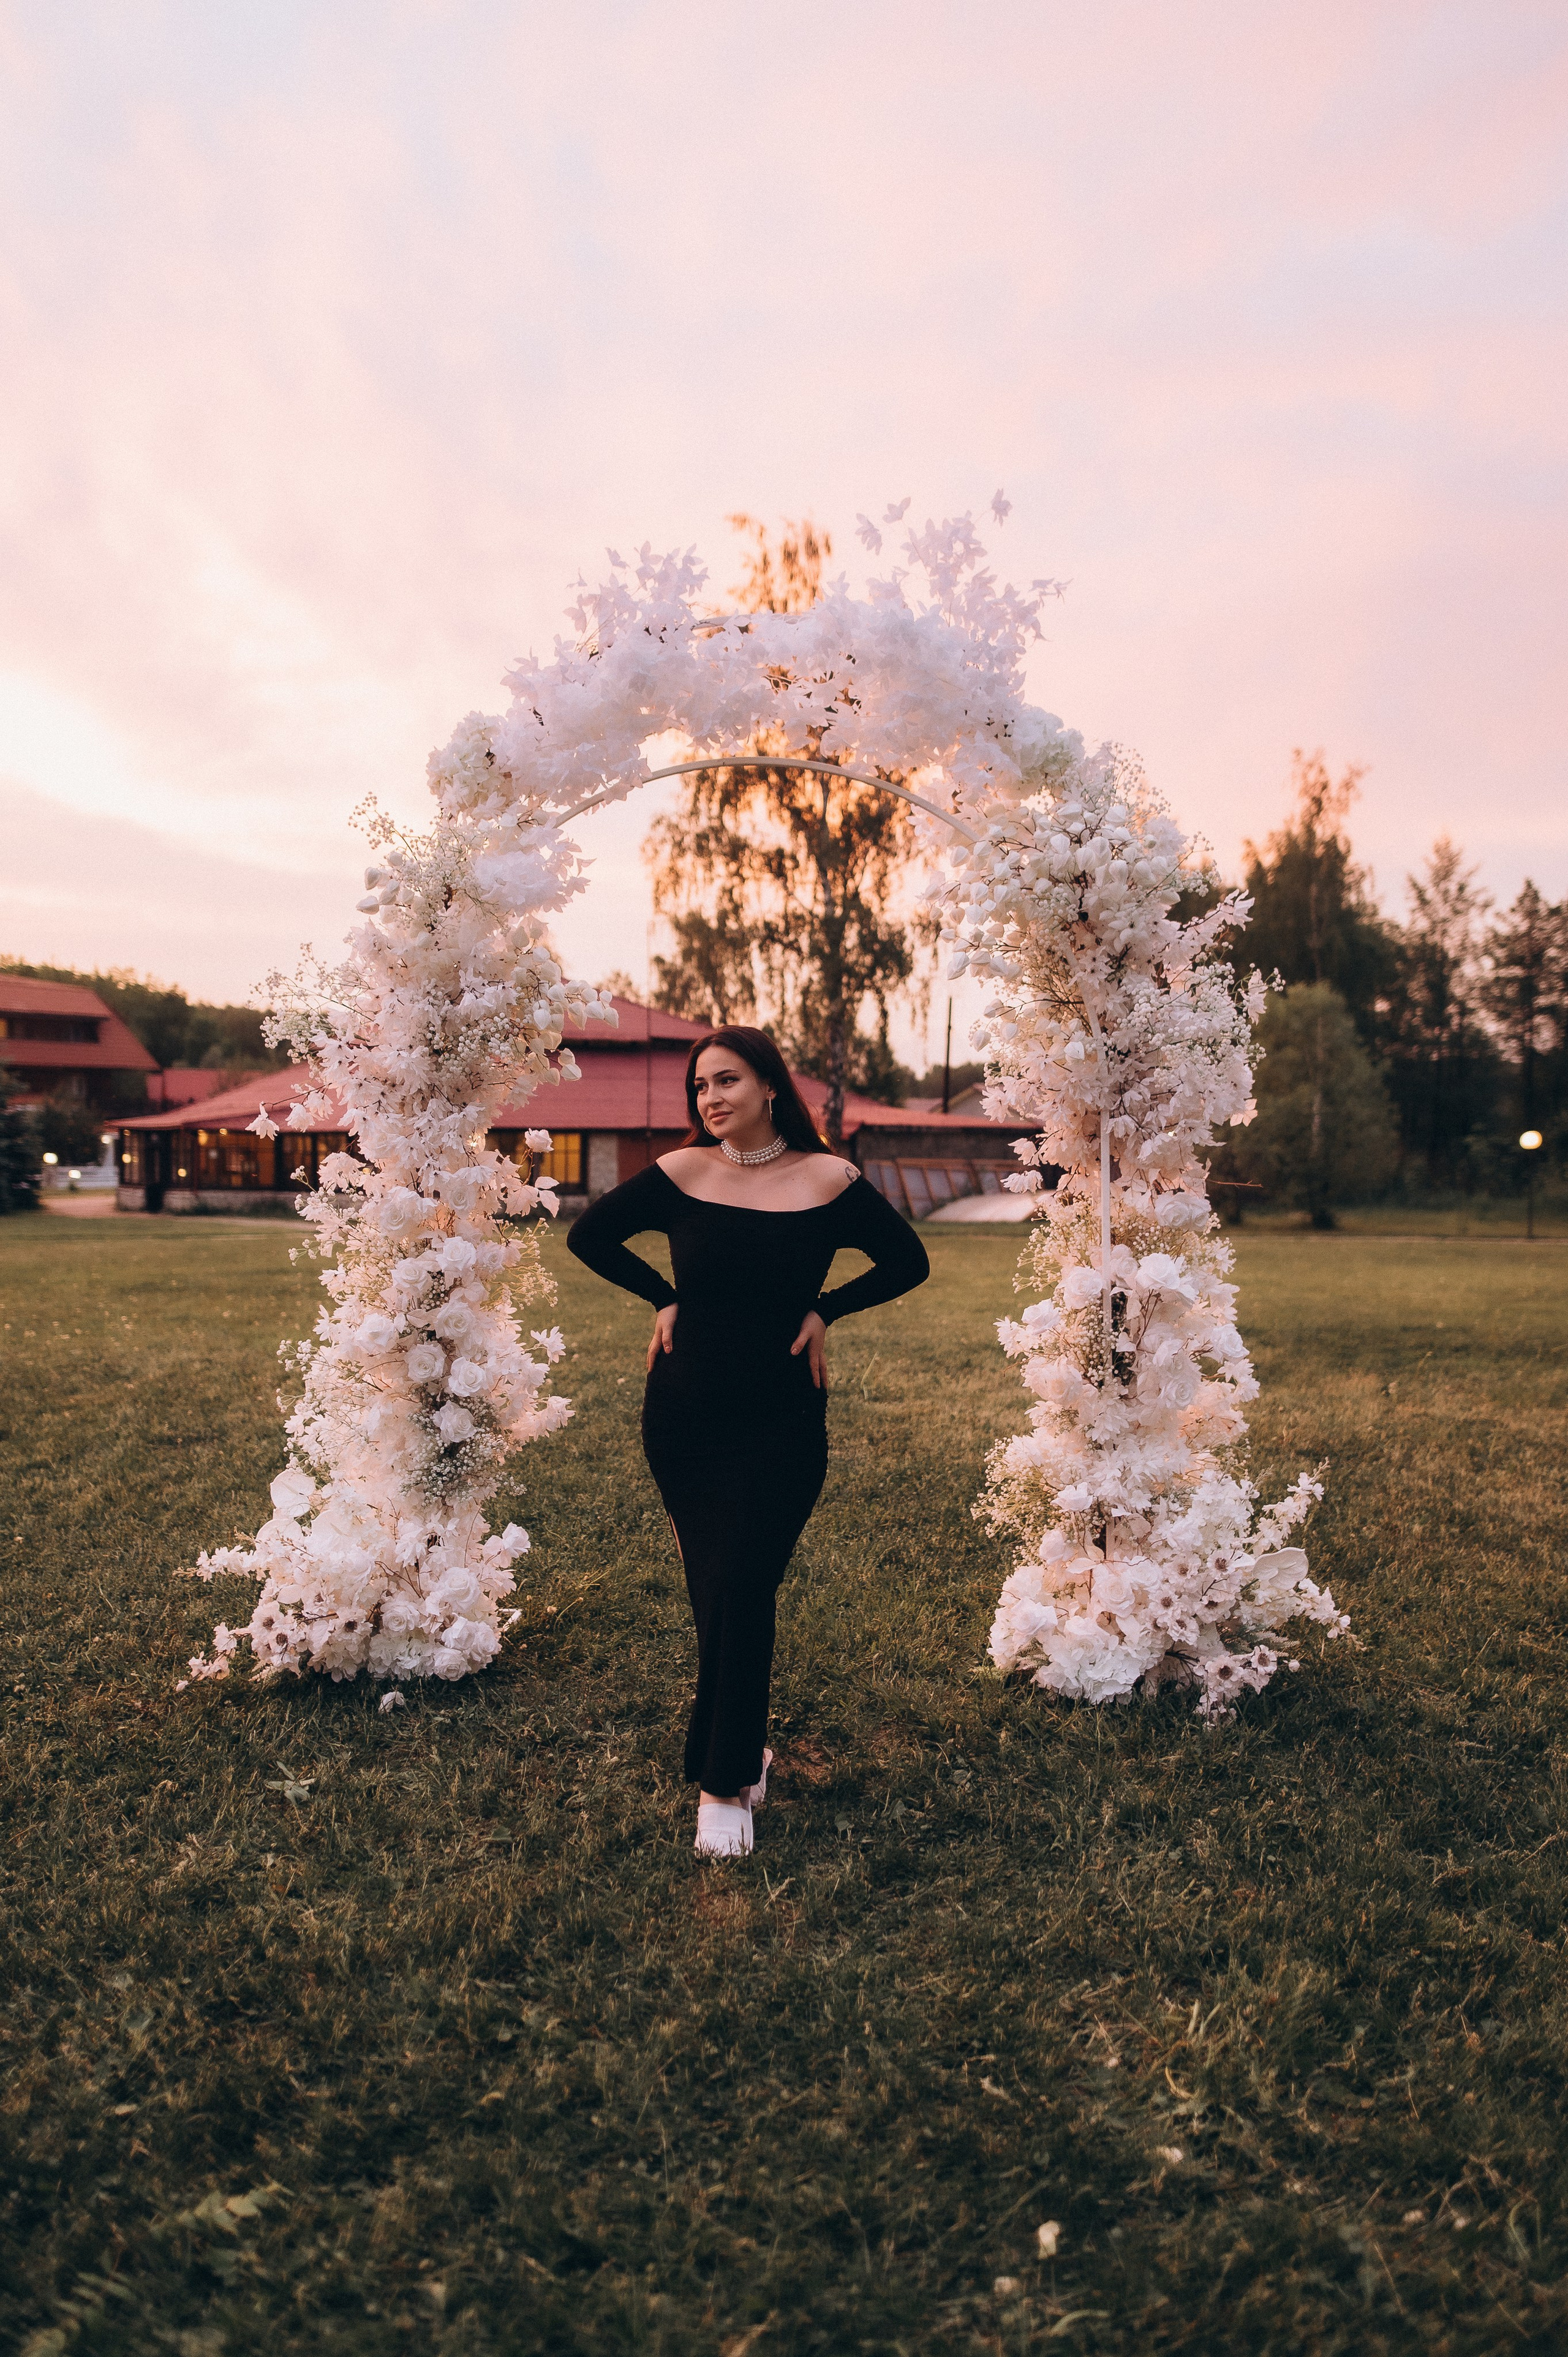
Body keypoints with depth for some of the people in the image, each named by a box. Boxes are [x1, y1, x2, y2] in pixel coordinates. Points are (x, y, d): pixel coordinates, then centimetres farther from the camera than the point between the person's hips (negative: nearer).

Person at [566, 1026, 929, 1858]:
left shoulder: (829, 1180, -6)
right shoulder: (681, 1173, -3)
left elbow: (908, 1261, 6)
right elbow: (589, 1235, 10)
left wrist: (825, 1309, -4)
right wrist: (665, 1299, 2)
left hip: (782, 1423, -2)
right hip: (683, 1417, 2)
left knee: (741, 1594, -6)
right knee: (712, 1596, 10)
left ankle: (726, 1785, 10)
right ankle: (739, 1750, 32)